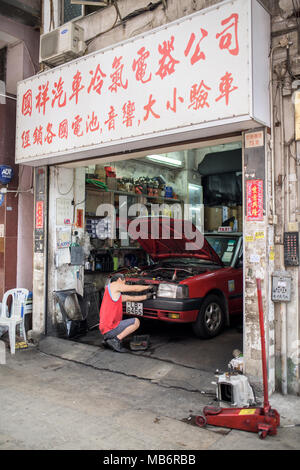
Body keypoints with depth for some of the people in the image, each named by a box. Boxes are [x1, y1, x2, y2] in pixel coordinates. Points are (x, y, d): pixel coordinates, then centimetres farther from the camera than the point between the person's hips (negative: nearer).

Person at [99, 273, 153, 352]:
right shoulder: (114, 285, -5)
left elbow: (131, 298, 23)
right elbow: (135, 288, 0)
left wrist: (146, 296, 20)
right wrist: (148, 287, 15)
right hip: (110, 328, -9)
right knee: (136, 322, -9)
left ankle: (108, 338, 13)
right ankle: (115, 340, -11)